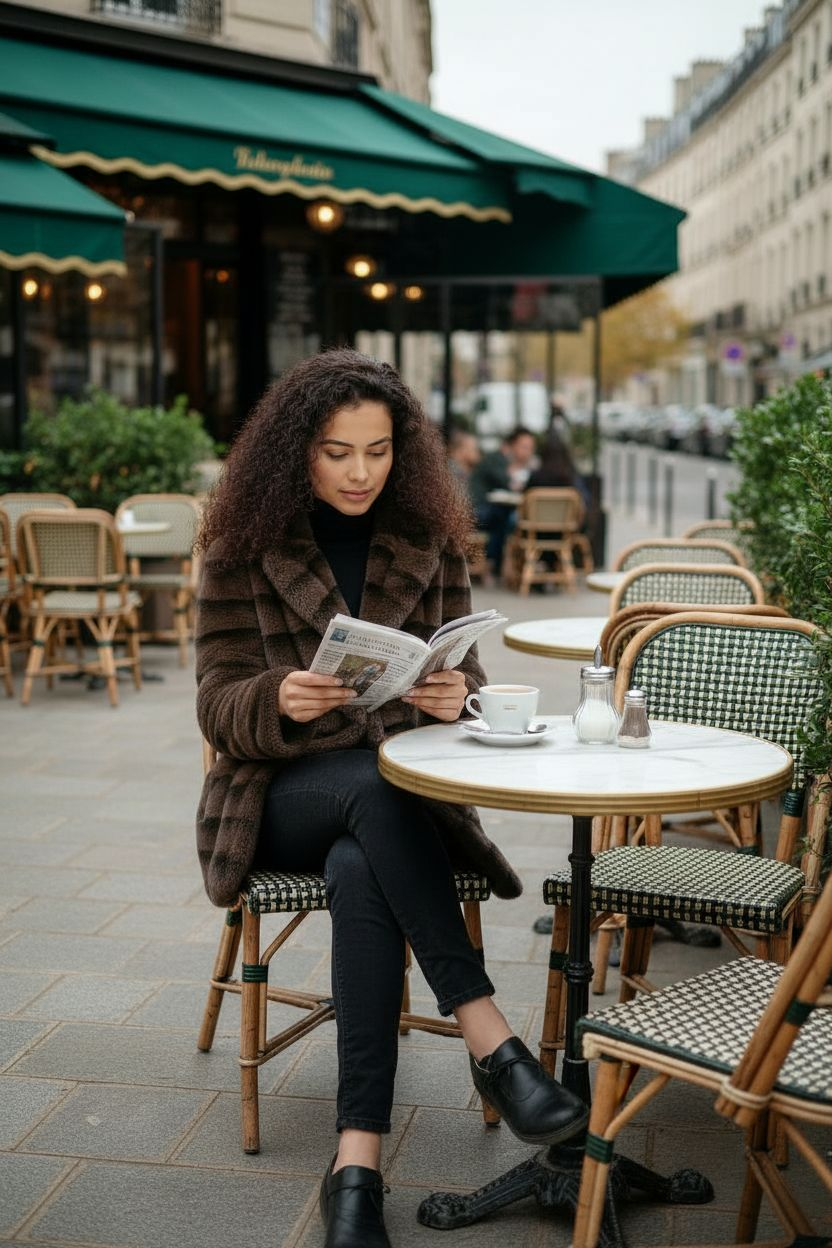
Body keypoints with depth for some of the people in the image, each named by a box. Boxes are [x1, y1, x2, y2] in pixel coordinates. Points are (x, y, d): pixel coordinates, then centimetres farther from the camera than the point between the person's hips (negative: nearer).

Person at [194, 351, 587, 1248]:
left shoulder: (428, 541, 7)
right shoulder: (242, 548, 1)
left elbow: (464, 675, 6)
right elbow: (218, 710, -4)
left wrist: (455, 695, -20)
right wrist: (281, 701, -28)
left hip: (401, 789, 1)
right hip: (283, 794, -1)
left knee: (360, 874, -35)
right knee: (380, 790, -36)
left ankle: (357, 1162, -35)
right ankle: (488, 1040, -36)